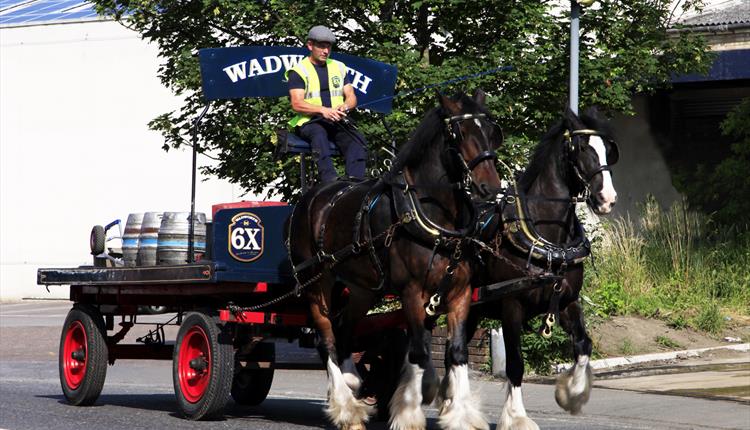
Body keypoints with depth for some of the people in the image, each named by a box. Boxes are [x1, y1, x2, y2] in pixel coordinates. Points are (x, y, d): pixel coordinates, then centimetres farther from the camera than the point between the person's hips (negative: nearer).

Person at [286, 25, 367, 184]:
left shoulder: (339, 67, 19)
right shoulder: (299, 71, 3)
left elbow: (351, 97, 14)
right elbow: (297, 104, -9)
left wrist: (344, 107, -12)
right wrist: (323, 110, -25)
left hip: (337, 122, 4)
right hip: (309, 122, -4)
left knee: (357, 139, -28)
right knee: (319, 133, -40)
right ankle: (330, 181, -56)